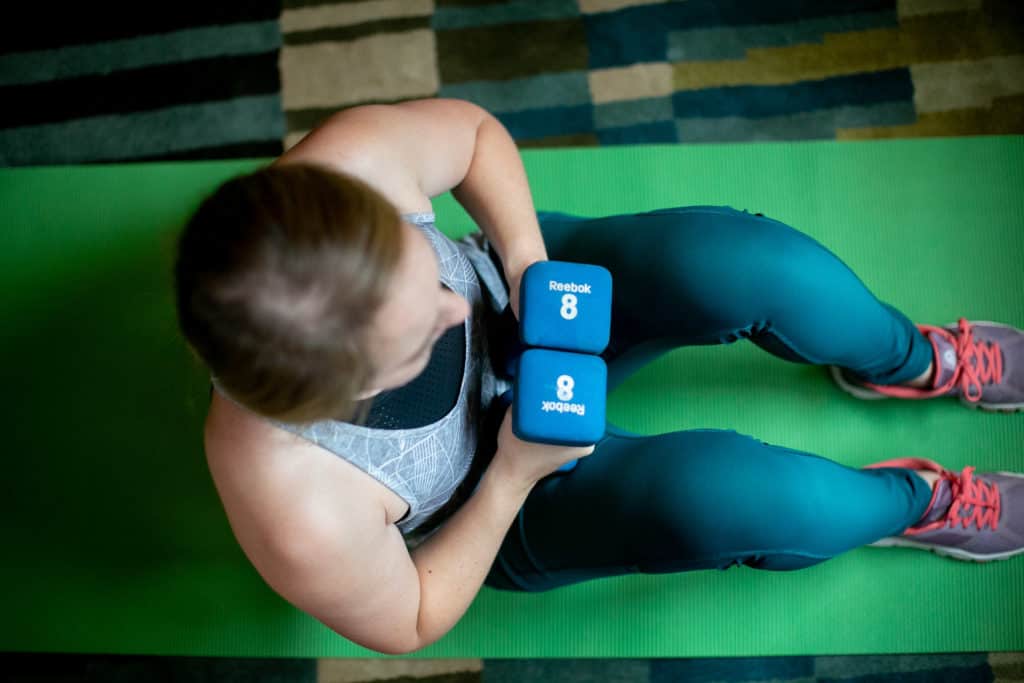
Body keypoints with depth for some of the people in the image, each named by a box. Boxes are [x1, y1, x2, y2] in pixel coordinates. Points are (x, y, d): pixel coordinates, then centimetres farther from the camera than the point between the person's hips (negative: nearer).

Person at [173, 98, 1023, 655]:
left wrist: (525, 258, -23)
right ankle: (917, 502, 11)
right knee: (726, 488, -28)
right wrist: (514, 474, -24)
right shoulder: (303, 514, -37)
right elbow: (412, 626, -15)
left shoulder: (353, 162, -34)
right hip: (494, 515, -3)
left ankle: (916, 362, 15)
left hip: (517, 297, 4)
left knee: (744, 262, -23)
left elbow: (474, 132, -10)